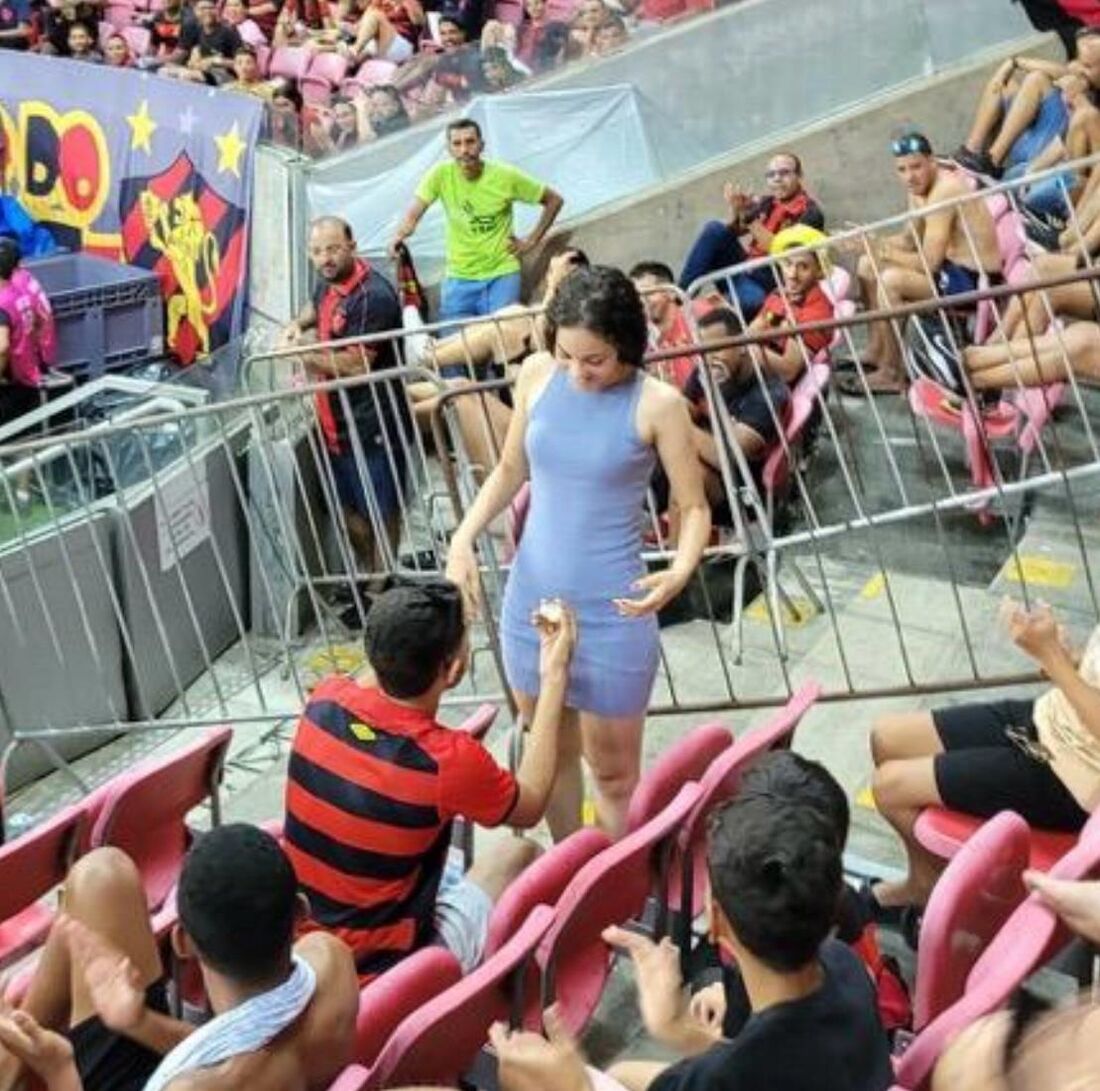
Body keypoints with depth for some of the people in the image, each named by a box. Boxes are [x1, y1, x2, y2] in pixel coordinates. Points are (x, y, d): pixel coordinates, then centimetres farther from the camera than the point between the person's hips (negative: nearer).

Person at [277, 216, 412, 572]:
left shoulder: (372, 296, -22)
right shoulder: (329, 282, 6)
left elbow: (356, 364, -26)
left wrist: (303, 354, -15)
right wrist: (299, 324, 10)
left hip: (373, 427, -9)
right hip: (337, 423, 9)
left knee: (380, 514, 5)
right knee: (350, 510, 20)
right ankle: (370, 576, 37)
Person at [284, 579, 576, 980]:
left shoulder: (323, 701, -14)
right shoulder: (447, 760, -28)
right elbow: (530, 807, -4)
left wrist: (446, 607, 15)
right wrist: (554, 676, -2)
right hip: (386, 966, -5)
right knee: (518, 854, 19)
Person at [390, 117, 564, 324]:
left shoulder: (506, 176, -9)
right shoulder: (441, 175, -7)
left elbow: (554, 200, 2)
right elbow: (413, 214, -15)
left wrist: (532, 240, -2)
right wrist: (400, 234, -36)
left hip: (501, 274, -1)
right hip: (458, 277, 1)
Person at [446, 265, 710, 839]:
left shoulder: (657, 404, -14)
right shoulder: (537, 374, -2)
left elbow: (694, 507, -7)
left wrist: (680, 571, -27)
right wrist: (463, 538, -2)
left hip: (611, 612, -4)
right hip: (530, 598, 5)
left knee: (612, 770, 9)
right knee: (551, 753, 21)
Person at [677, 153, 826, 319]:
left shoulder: (810, 212, -4)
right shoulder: (766, 204, 12)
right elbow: (731, 232, 4)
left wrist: (749, 218, -22)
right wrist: (735, 211, -18)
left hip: (768, 286, -5)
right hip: (745, 271, 6)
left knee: (750, 301, -40)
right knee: (715, 229, -16)